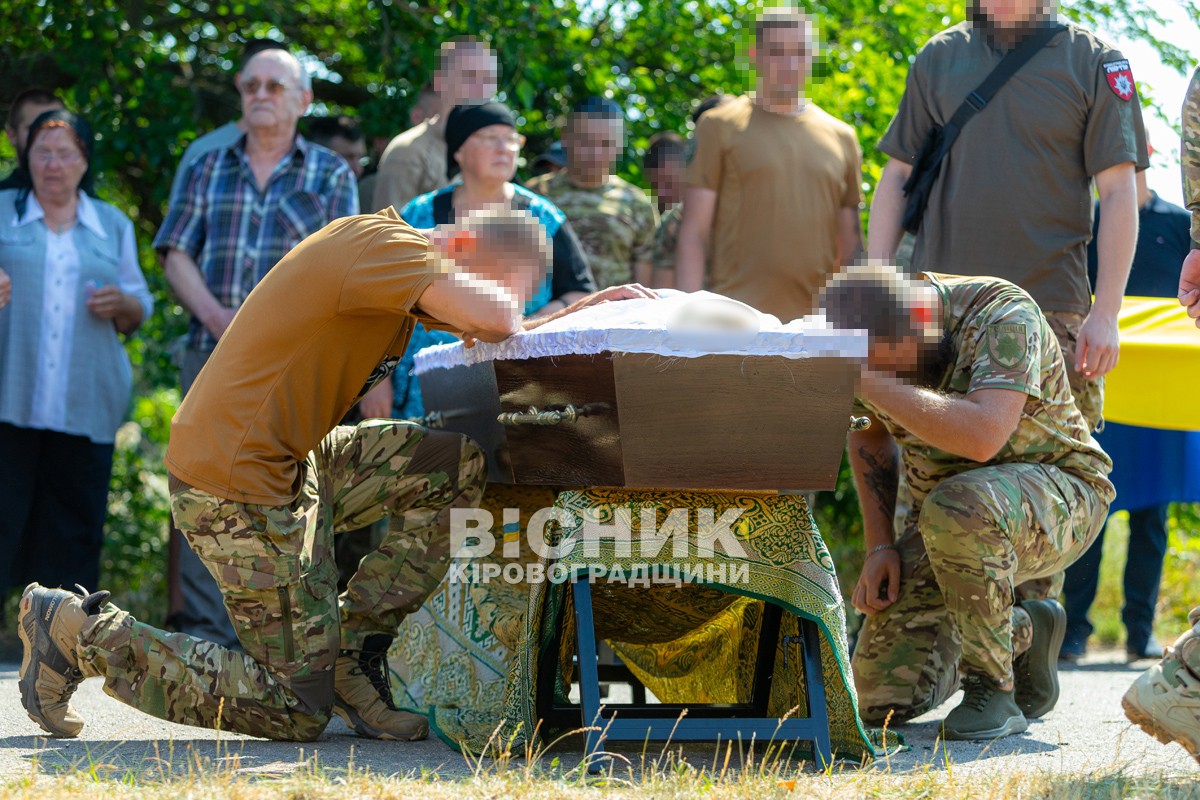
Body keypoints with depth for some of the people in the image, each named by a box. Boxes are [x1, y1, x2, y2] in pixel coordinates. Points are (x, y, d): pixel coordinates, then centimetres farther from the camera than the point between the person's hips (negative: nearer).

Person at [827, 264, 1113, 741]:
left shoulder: (1004, 315, -27)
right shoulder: (874, 336, -9)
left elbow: (982, 437, -44)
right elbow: (869, 435, 11)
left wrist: (870, 381, -43)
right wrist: (880, 546, -1)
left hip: (1054, 494, -6)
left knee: (956, 508, -41)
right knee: (883, 698, -8)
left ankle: (993, 690, -20)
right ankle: (1023, 633, 19)